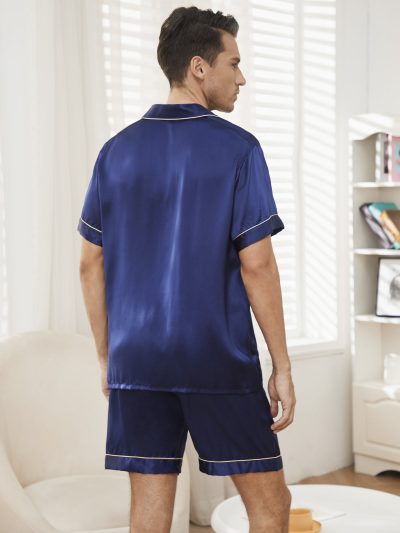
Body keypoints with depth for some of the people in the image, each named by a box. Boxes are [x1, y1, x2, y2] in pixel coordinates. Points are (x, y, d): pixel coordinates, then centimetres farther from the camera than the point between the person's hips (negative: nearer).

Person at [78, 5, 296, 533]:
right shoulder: (237, 148, -6)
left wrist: (106, 357, 16)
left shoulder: (117, 150, 7)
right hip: (221, 361, -4)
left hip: (137, 360, 5)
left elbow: (91, 263, 8)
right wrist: (283, 367, -4)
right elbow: (256, 264, -10)